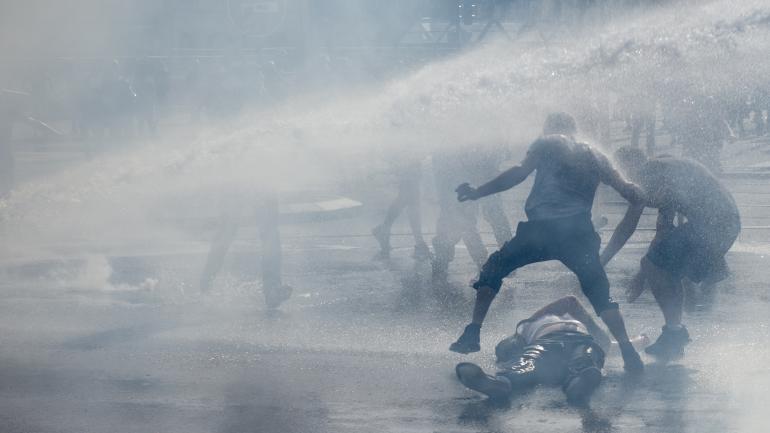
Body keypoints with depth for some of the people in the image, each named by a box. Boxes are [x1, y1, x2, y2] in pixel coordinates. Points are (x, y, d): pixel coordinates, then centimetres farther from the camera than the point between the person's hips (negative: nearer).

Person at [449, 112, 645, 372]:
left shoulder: (547, 143, 15)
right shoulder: (594, 156, 24)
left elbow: (519, 174, 4)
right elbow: (624, 188, 17)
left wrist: (477, 193, 8)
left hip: (541, 227, -2)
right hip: (579, 232, 2)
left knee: (493, 270, 15)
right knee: (600, 293, 11)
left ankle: (472, 334, 4)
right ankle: (628, 351, -7)